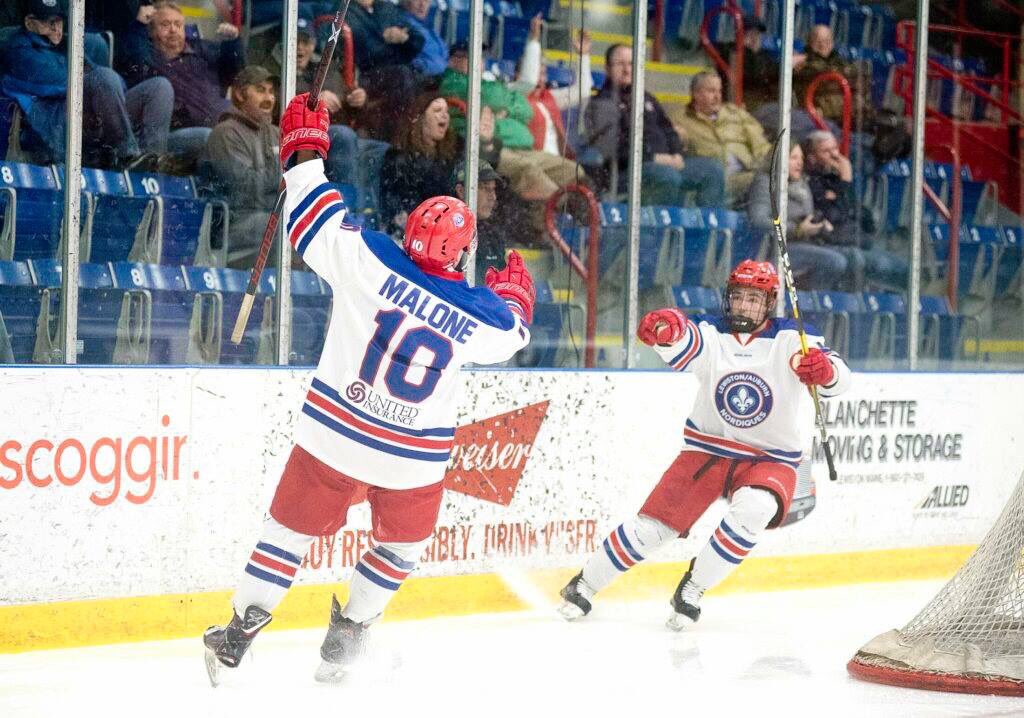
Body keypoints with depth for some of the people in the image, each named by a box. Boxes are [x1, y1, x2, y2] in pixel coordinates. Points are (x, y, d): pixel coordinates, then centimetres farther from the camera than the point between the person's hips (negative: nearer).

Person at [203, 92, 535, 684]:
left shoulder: (372, 262, -13)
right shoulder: (481, 314, -8)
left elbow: (315, 221, -4)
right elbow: (512, 332, 15)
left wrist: (304, 149, 10)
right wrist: (517, 291, 37)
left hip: (334, 435, 0)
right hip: (412, 458, 0)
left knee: (292, 529, 12)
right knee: (402, 545, 25)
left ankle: (237, 636, 11)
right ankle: (346, 640, 28)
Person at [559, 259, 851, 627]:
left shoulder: (792, 340, -10)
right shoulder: (710, 334, -6)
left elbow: (839, 378, -24)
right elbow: (681, 342, -29)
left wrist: (825, 370, -49)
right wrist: (665, 329, -54)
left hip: (770, 461, -1)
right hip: (706, 450, 2)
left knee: (752, 510, -32)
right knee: (653, 525, -3)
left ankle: (692, 589, -14)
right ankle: (585, 584, 17)